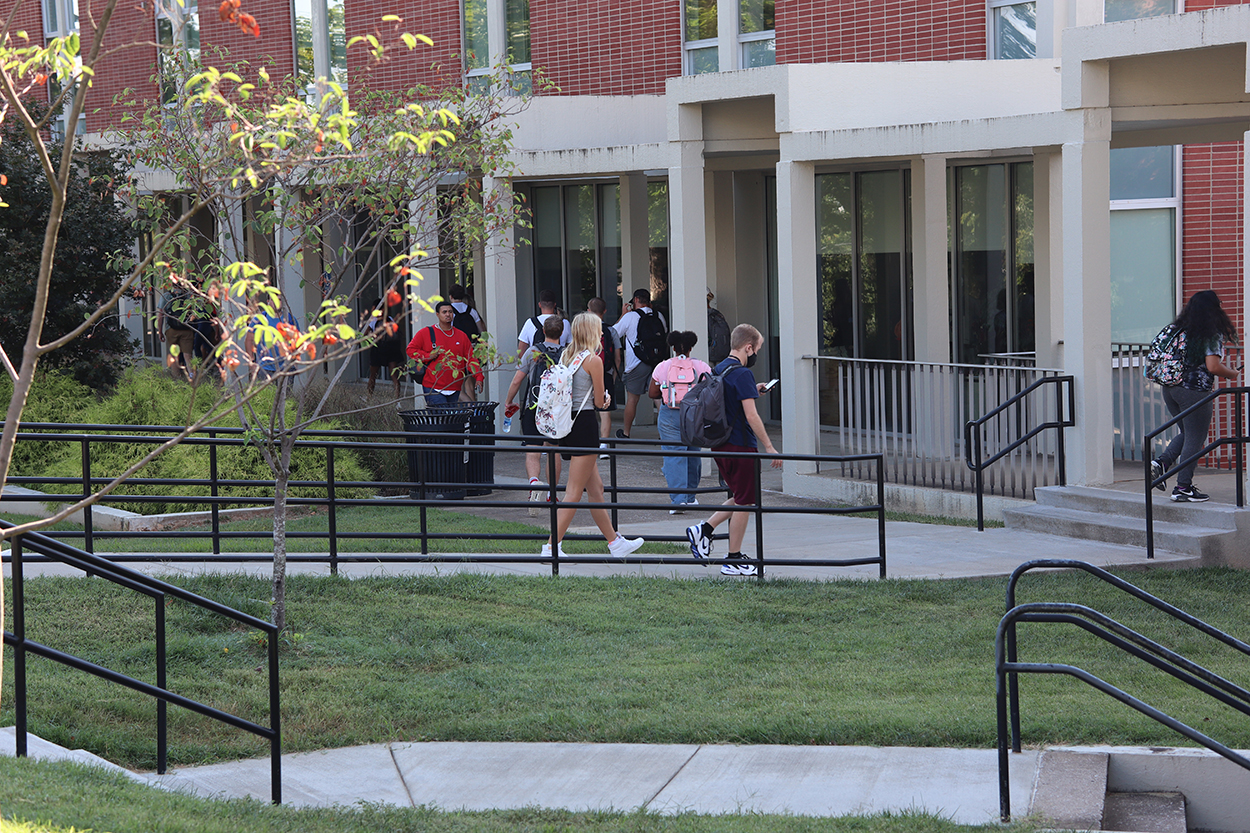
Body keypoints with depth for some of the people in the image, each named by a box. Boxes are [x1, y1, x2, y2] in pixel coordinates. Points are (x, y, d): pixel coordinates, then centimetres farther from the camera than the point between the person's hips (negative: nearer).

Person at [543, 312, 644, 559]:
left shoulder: (566, 357, 11)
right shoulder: (593, 360, -12)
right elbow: (600, 401, -7)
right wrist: (606, 395, 16)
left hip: (566, 424, 8)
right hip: (585, 423, -8)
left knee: (595, 488, 17)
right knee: (574, 492, -5)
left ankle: (615, 542, 26)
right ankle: (551, 546, -8)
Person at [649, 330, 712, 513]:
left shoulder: (662, 367, -1)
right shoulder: (701, 367, -1)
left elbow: (653, 393, 3)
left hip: (670, 416, -1)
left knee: (673, 457, -2)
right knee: (693, 454, 17)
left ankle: (678, 498, -14)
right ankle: (690, 497, 28)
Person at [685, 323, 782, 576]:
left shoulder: (719, 370, 10)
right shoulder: (742, 373, -17)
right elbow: (751, 415, -22)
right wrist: (769, 446, -17)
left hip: (721, 445, 9)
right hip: (740, 446, -9)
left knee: (740, 498, 21)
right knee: (744, 502, 2)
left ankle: (704, 529, 10)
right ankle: (734, 560, 7)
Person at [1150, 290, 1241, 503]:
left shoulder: (1179, 330, 9)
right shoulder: (1212, 335, -11)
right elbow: (1213, 367, -19)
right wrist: (1232, 374, 0)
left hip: (1169, 389, 7)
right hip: (1195, 391, -7)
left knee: (1188, 434, 22)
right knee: (1195, 439, 2)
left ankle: (1162, 462, 5)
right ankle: (1183, 488, 3)